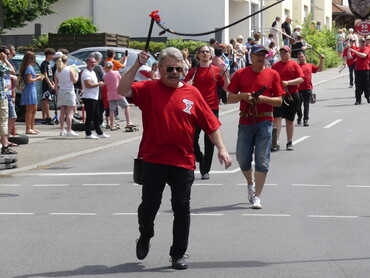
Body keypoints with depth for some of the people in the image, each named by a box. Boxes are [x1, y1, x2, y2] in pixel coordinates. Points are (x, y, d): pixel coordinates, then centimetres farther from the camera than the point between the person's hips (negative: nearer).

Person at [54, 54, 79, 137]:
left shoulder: (57, 71, 7)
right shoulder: (70, 69, -6)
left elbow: (56, 85, 9)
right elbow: (74, 80, -8)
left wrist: (57, 94, 15)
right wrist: (76, 75, 11)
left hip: (61, 92, 5)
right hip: (69, 92, -5)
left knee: (62, 112, 10)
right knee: (69, 113, -3)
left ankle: (62, 130, 11)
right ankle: (69, 130, -4)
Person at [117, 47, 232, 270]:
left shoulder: (192, 93, 5)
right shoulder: (149, 89, 2)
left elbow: (211, 124, 6)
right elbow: (123, 90, -14)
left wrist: (221, 148, -3)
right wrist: (137, 65, -21)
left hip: (183, 162, 1)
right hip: (153, 159, -1)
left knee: (182, 207, 2)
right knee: (149, 205, 5)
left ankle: (178, 255, 14)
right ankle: (145, 237, 36)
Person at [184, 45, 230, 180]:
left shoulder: (217, 70, 5)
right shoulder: (193, 71, 8)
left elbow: (227, 88, 2)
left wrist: (224, 73, -9)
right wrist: (187, 86, -13)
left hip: (212, 108, -1)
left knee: (209, 141, 0)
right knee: (192, 138, -2)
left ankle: (206, 170, 7)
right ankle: (200, 159, 25)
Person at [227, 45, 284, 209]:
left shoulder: (273, 74, 4)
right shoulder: (240, 74, 7)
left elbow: (279, 101, 3)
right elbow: (230, 98, 7)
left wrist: (264, 99, -13)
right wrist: (243, 95, -12)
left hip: (264, 121, -2)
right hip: (245, 121, 2)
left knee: (262, 160, -5)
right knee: (242, 159, 6)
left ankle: (257, 196, 1)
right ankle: (251, 183, 35)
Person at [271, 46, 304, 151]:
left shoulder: (294, 64, 1)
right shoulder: (275, 65, 7)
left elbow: (301, 79, -8)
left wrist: (288, 82, -19)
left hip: (292, 96, 0)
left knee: (290, 120, 10)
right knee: (277, 118, -12)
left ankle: (290, 143, 21)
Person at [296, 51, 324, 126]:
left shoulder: (310, 66, 11)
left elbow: (320, 69, 14)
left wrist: (321, 60, 7)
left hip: (308, 88, 1)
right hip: (298, 89, -1)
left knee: (306, 105, 1)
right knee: (298, 104, 7)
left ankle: (306, 120, 3)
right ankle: (299, 118, 27)